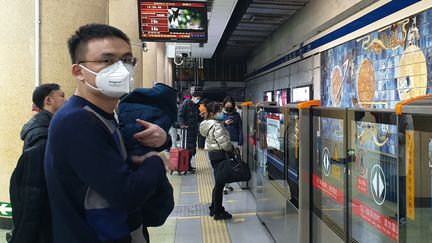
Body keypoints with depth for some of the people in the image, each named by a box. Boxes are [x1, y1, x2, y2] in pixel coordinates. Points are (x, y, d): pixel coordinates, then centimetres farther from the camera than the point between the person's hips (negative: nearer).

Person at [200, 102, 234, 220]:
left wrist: (225, 124, 10)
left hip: (213, 153, 10)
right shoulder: (217, 126, -20)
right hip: (220, 155, -10)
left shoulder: (207, 124, 10)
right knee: (220, 183, 0)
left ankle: (213, 208, 31)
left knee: (218, 183, 20)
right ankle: (218, 213, 10)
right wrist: (231, 149, -4)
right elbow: (224, 142, -23)